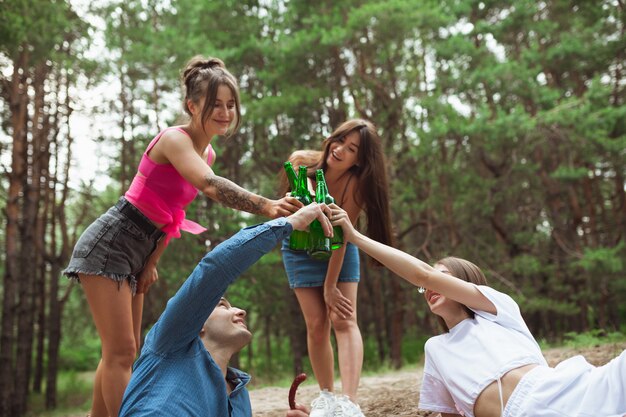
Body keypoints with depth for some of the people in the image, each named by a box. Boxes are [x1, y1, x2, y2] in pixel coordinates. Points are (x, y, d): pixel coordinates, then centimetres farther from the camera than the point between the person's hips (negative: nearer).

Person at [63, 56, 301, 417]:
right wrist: (266, 206, -52)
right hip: (109, 245, -9)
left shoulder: (207, 152, 7)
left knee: (123, 352, 14)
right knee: (121, 352, -8)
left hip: (137, 253, 9)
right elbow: (210, 186, -40)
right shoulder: (174, 139, -19)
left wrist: (151, 262, 7)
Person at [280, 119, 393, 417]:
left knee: (344, 319, -16)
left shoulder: (355, 183, -27)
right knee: (317, 324, -4)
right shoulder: (301, 161, -24)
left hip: (341, 250, -1)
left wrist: (330, 286, -23)